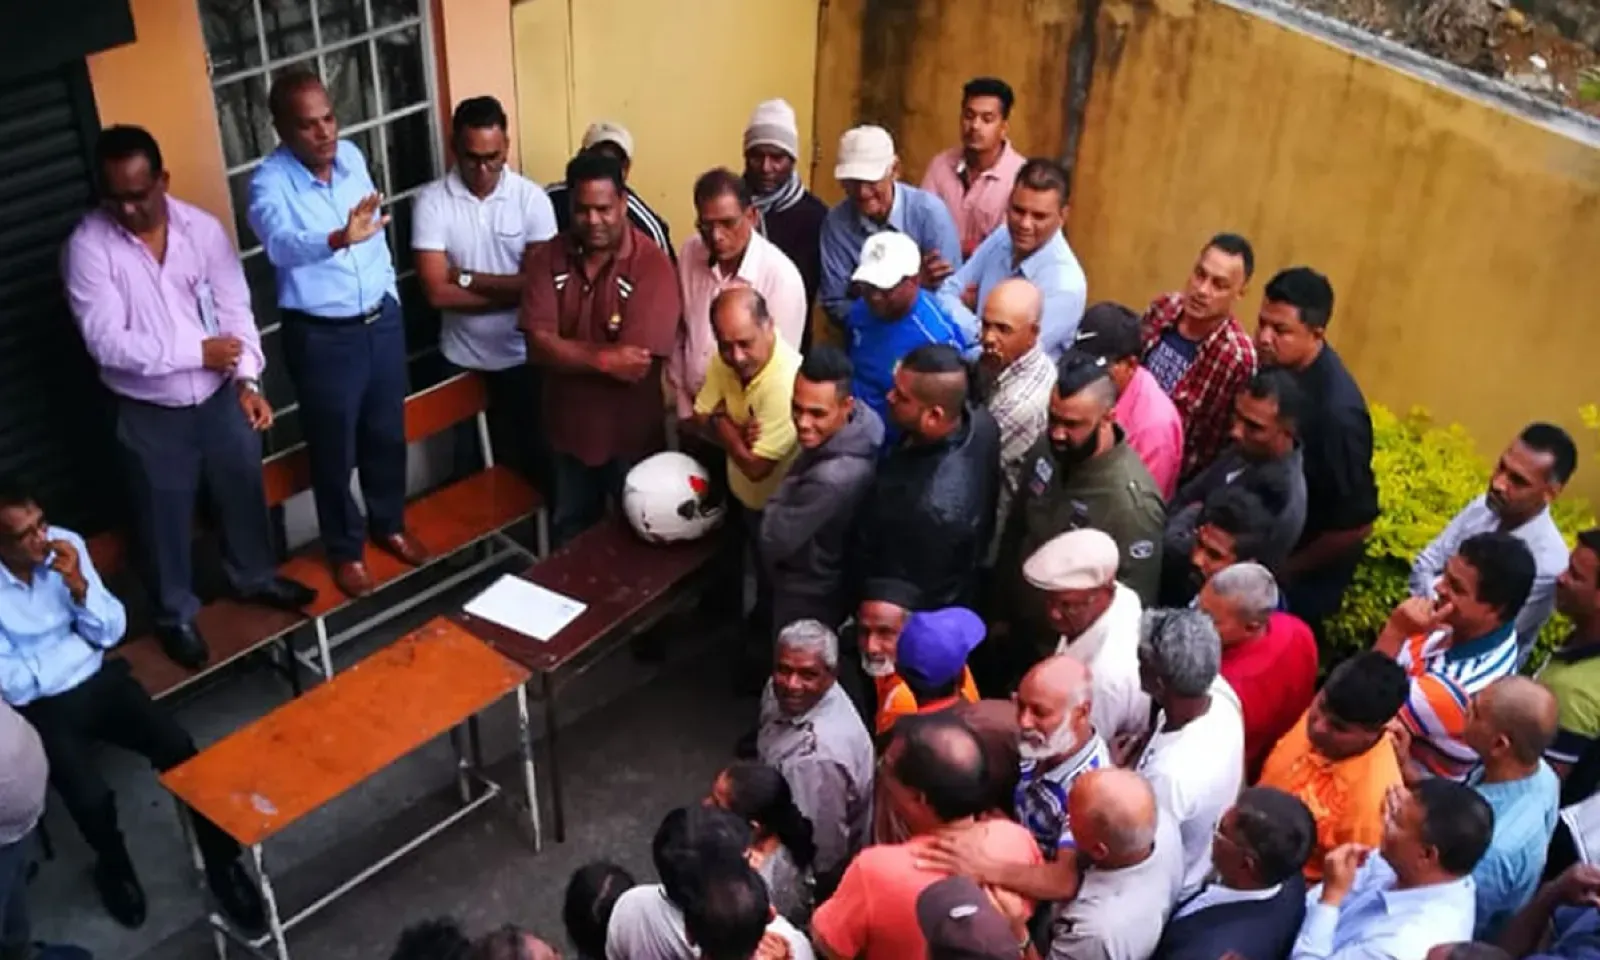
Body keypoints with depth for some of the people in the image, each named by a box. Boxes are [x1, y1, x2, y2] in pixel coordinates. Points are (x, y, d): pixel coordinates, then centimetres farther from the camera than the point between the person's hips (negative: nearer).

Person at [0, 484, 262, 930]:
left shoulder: (64, 544, -7)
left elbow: (111, 631, -4)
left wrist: (78, 585, -22)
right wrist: (79, 641, -11)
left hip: (98, 679, 3)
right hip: (40, 708, -3)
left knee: (182, 751, -18)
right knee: (91, 796, -25)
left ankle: (222, 863, 2)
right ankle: (114, 866, 11)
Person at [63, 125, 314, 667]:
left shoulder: (203, 228, -8)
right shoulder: (88, 246, -17)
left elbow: (235, 309, -5)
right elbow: (107, 342, -22)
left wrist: (247, 380, -17)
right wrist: (197, 352, -22)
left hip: (221, 397, 3)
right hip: (150, 414, -3)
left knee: (243, 493, 21)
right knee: (165, 518, 13)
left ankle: (256, 578, 47)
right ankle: (176, 614, 35)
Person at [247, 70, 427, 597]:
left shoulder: (352, 156, -2)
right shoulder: (270, 181, -21)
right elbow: (280, 244, -41)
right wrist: (338, 239, -60)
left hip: (381, 320, 5)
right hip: (321, 336, -5)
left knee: (387, 434, 21)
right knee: (334, 450, 11)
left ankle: (390, 524, 43)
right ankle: (345, 549, 31)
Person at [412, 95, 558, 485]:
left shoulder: (532, 198, -7)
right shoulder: (432, 201, -8)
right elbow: (438, 292, -16)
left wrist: (468, 278, -15)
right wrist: (512, 290, -16)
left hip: (524, 355, 0)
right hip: (464, 358, 1)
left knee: (539, 455, 9)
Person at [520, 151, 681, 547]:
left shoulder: (653, 265, -20)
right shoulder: (546, 257, -8)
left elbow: (637, 366, -26)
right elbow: (538, 346, -17)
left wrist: (570, 353, -17)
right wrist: (605, 358, -27)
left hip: (631, 434, -4)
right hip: (568, 428, 4)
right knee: (569, 532, 23)